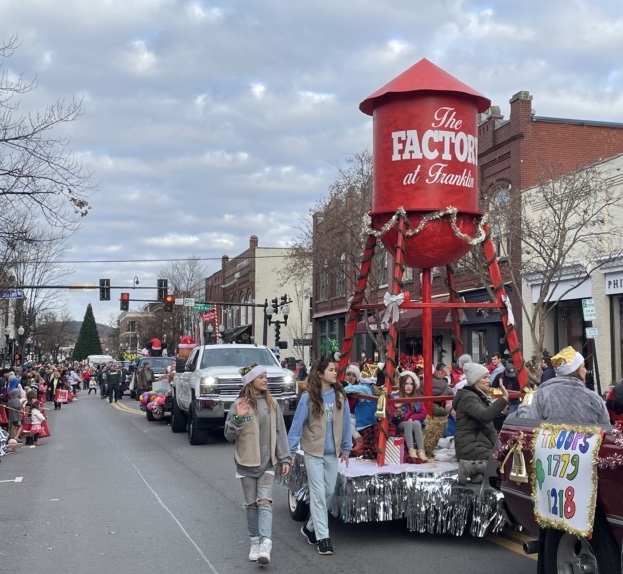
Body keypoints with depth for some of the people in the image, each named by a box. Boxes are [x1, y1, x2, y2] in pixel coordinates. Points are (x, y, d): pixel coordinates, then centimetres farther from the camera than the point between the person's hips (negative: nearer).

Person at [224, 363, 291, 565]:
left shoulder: (272, 404, 2)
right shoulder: (239, 404, -6)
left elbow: (280, 432, 6)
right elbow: (229, 435, -6)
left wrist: (285, 458, 2)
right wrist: (238, 418, -23)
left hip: (268, 462, 1)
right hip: (246, 463, -1)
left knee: (265, 502, -9)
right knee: (251, 504, 9)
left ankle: (266, 545, -16)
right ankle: (255, 543, 20)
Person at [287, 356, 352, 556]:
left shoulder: (340, 395, -2)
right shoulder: (308, 397, -13)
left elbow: (345, 423, 6)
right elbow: (297, 424, -11)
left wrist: (346, 448, 9)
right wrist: (290, 451, -13)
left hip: (332, 453, 5)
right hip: (313, 452, -5)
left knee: (329, 492, 11)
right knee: (318, 494, -3)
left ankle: (311, 527, 31)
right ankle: (323, 537, 4)